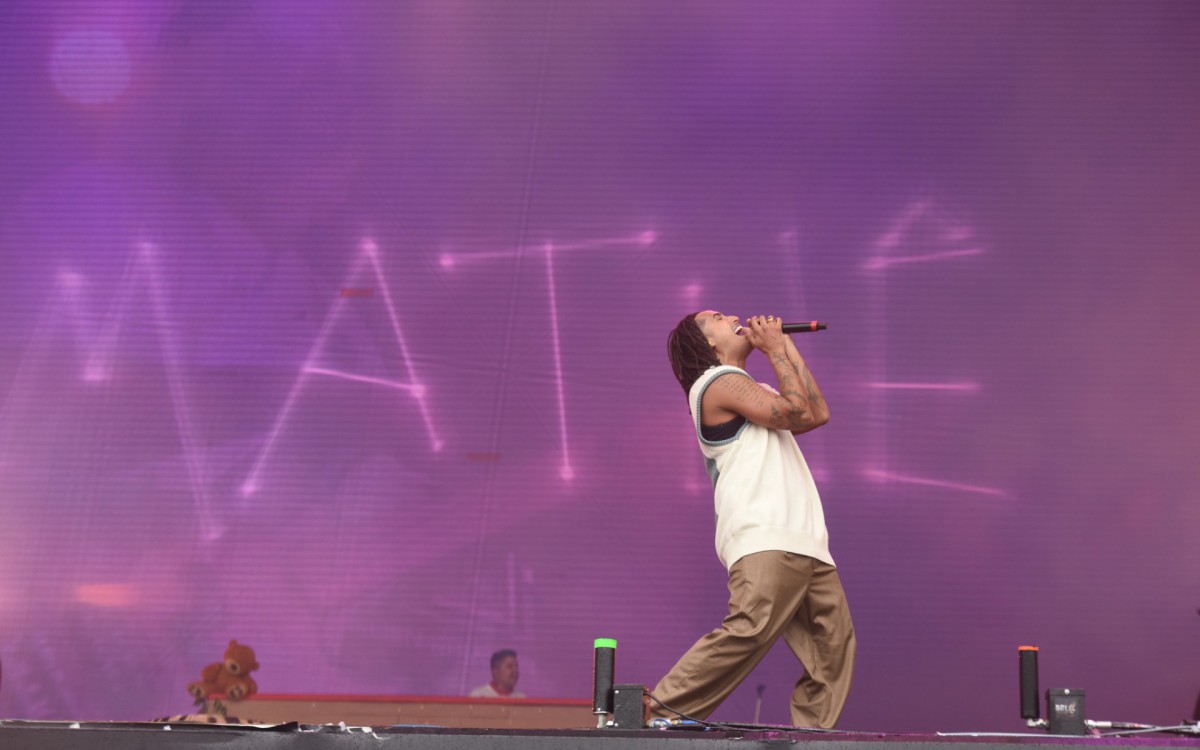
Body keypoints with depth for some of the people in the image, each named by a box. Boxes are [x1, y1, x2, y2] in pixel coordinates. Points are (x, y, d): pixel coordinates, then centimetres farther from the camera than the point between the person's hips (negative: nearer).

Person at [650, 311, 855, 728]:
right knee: (748, 631, -25)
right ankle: (659, 715, -22)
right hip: (765, 540, -9)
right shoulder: (719, 380, 2)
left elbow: (818, 413, 25)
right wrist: (774, 349, 5)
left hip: (805, 545, 10)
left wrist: (787, 346, 26)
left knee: (833, 648, -2)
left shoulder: (745, 390, 31)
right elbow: (797, 414, -8)